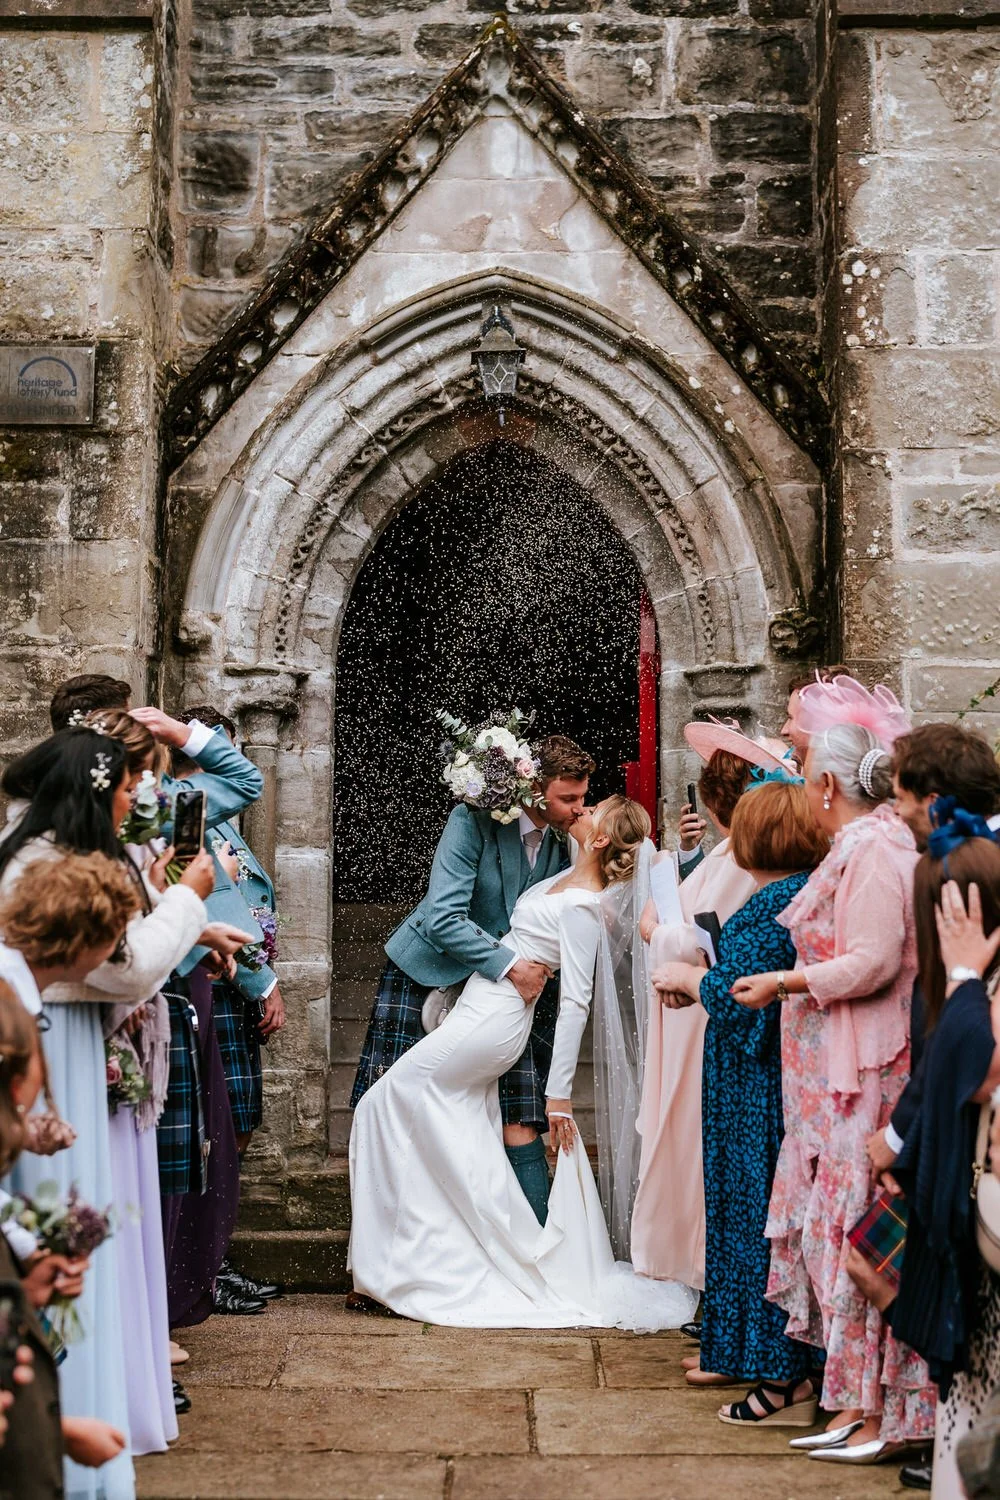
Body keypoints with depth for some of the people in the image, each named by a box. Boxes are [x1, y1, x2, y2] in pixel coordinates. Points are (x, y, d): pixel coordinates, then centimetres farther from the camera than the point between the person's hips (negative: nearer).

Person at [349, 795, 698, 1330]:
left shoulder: (582, 906, -18)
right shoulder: (569, 880, 6)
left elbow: (575, 1004, -20)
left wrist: (560, 1093, -19)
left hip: (490, 1020, -9)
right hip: (484, 1013, 9)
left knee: (382, 1104, -4)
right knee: (468, 1156, 10)